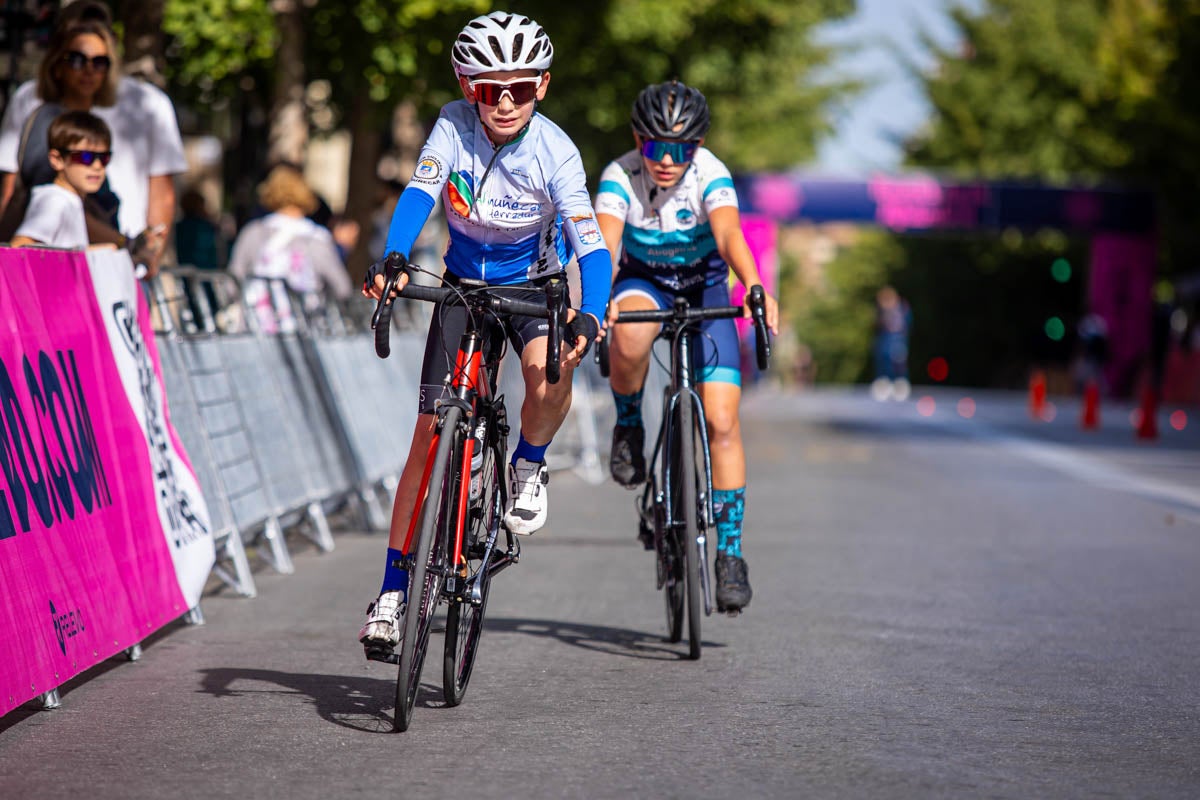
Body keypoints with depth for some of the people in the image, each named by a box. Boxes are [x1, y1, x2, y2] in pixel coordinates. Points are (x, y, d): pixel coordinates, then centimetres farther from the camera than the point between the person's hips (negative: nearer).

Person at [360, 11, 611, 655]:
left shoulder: (555, 151, -22)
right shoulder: (454, 126, -17)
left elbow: (590, 243, -29)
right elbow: (418, 194, -31)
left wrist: (588, 316, -47)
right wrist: (392, 261, -50)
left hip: (532, 286, -1)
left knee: (549, 380, -34)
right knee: (428, 435, -6)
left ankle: (528, 464, 1)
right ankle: (393, 593, 1)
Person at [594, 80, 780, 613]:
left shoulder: (710, 174, -24)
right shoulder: (620, 177, -23)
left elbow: (729, 234, -41)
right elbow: (606, 239, -38)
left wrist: (755, 288, -60)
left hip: (704, 287, 0)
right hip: (643, 282, 0)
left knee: (721, 421, -12)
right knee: (629, 334, -39)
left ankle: (730, 549, -2)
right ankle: (628, 423, -8)